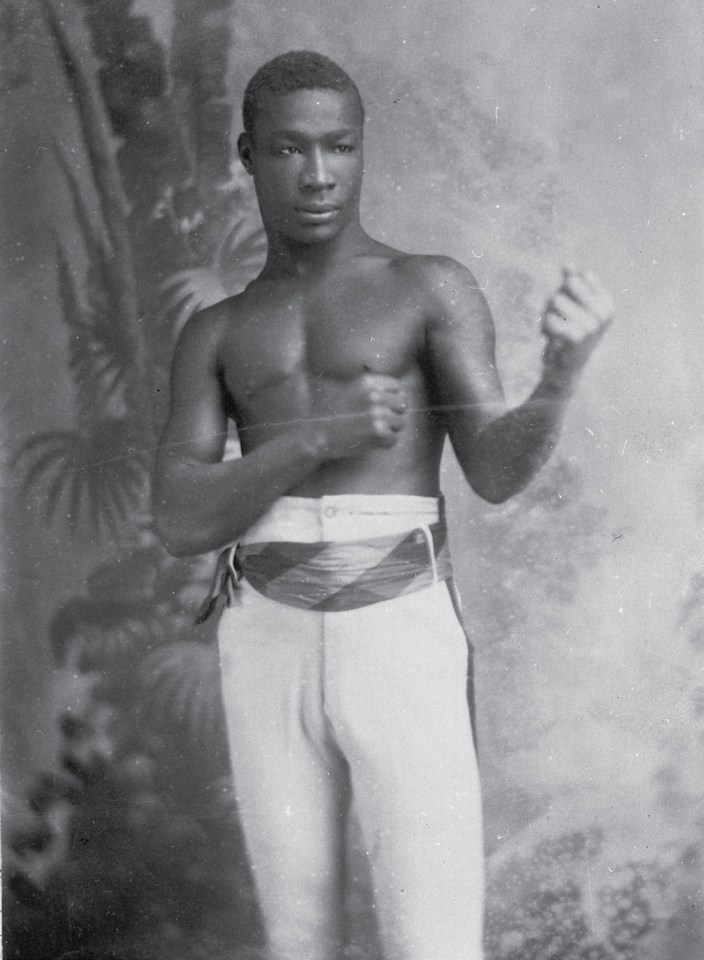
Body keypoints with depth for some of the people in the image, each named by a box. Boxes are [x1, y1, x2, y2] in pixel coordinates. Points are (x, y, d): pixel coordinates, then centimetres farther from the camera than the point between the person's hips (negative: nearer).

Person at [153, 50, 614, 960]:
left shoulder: (437, 287, 7)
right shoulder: (213, 335, 15)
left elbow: (498, 473, -5)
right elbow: (179, 525, 1)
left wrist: (564, 372, -28)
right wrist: (322, 438, -16)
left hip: (400, 650, -3)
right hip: (272, 653, 3)